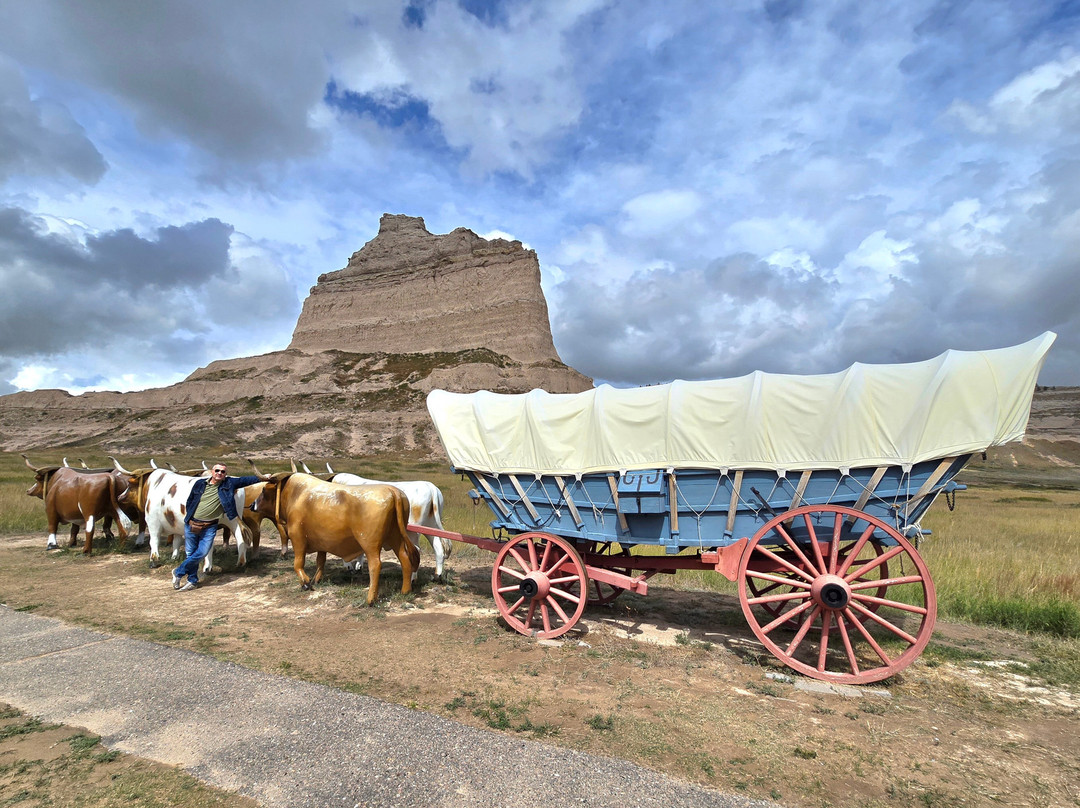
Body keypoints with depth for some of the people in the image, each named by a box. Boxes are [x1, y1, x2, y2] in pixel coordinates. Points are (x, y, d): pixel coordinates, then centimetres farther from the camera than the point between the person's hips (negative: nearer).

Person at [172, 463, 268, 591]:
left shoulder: (229, 484, -2)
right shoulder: (200, 484, 1)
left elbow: (245, 480, -4)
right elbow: (190, 501, 12)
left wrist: (262, 478, -12)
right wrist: (188, 515, 8)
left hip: (210, 527, -1)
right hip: (191, 524, 1)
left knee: (201, 553, -9)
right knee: (190, 553, 9)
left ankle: (178, 572, 15)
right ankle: (192, 581, 27)